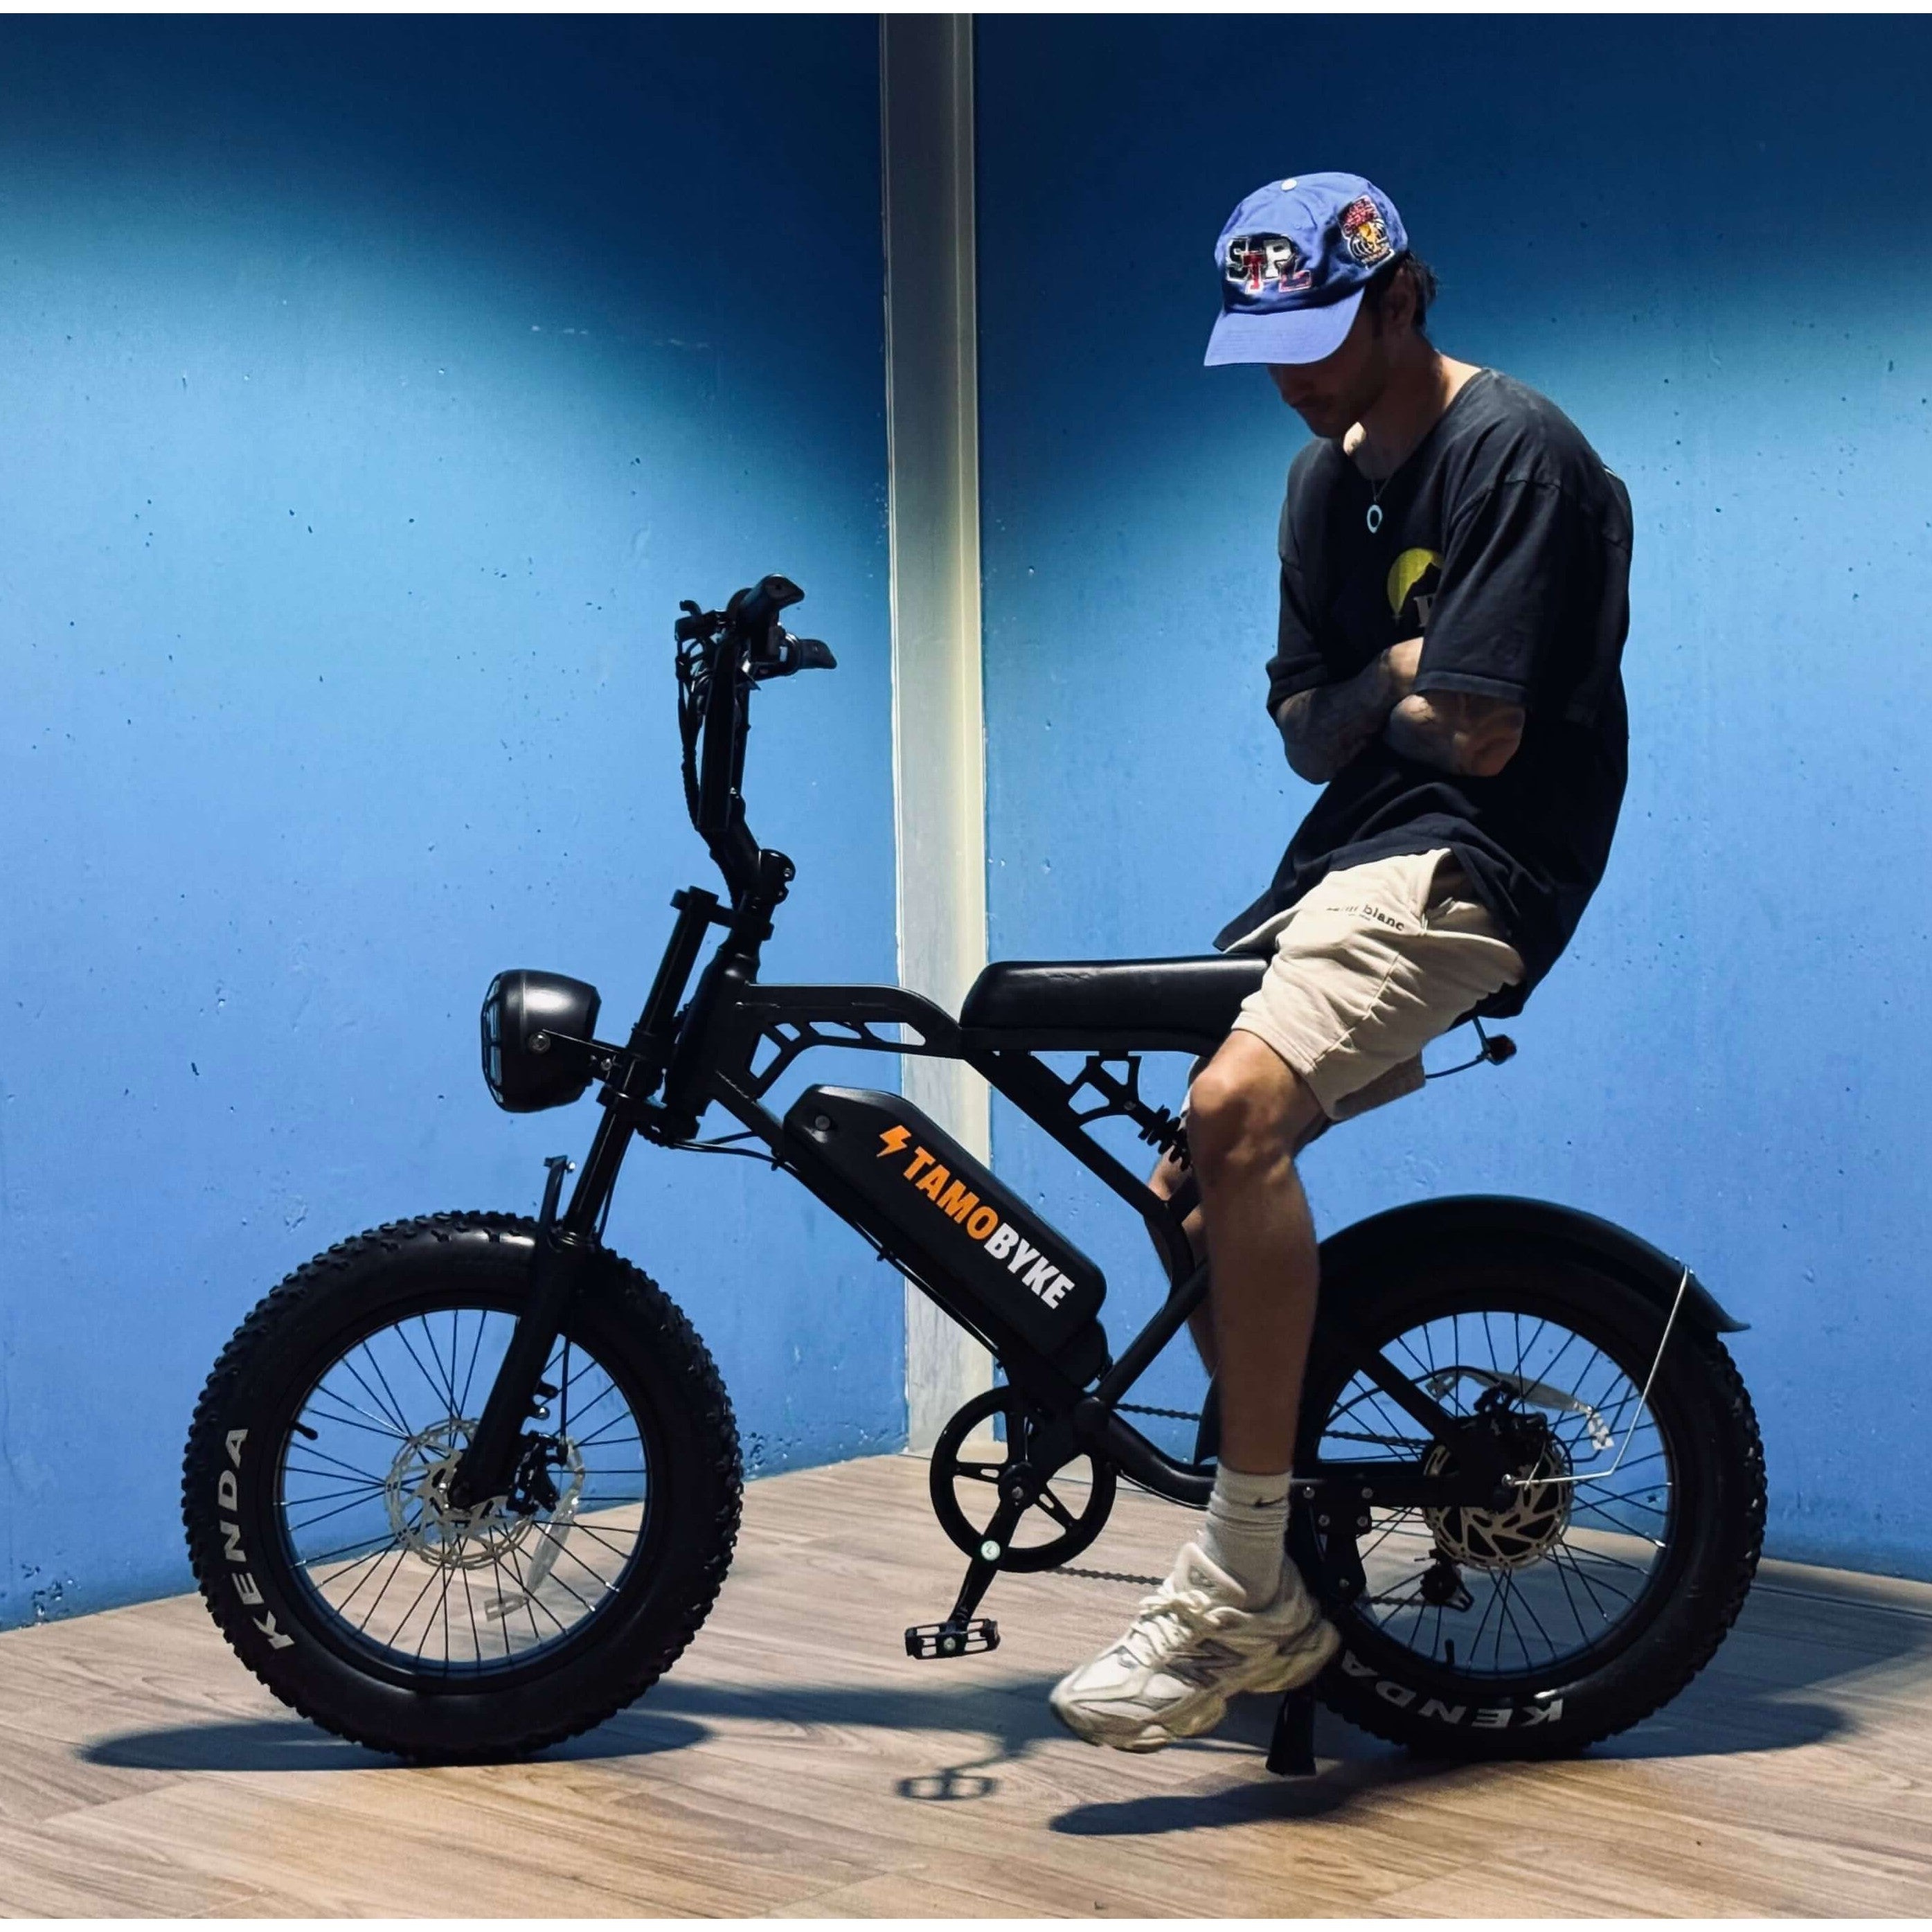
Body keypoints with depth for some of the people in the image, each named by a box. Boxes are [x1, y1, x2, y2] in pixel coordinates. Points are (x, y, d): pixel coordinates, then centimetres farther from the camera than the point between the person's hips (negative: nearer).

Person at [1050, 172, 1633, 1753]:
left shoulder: (1518, 455, -12)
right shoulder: (1326, 480, 15)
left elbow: (1478, 735, -18)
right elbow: (1311, 734, 13)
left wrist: (1370, 699, 1)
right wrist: (1386, 679, -7)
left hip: (1474, 862, -9)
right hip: (1352, 854, 10)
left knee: (1236, 1108, -32)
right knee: (1186, 1185, 5)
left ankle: (1242, 1584, -24)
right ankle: (1279, 1615, 17)